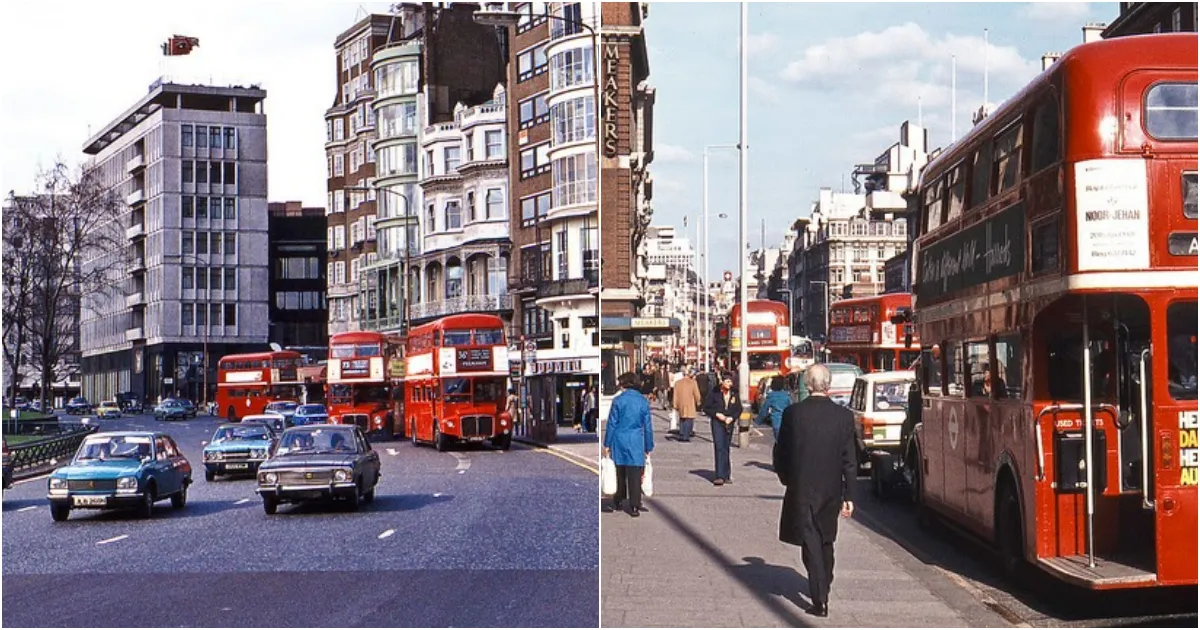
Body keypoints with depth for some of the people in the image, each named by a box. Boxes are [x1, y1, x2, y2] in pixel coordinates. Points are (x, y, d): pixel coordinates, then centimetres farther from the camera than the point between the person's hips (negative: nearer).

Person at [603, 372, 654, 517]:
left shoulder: (618, 400, -5)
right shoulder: (643, 401, 0)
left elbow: (611, 423, -3)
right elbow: (647, 426, 4)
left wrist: (607, 444, 3)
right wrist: (648, 447, 11)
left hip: (619, 440, 0)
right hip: (636, 442, 0)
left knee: (620, 473, 15)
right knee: (635, 475, 2)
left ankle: (618, 501, 26)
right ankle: (634, 506, 0)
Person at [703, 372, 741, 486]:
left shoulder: (734, 394, 5)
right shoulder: (715, 393, -4)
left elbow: (739, 409, 11)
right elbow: (707, 408, 0)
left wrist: (732, 417, -6)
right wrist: (717, 414, -14)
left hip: (729, 424, 4)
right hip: (717, 422, -4)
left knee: (726, 449, 10)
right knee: (719, 448, -14)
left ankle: (725, 476, 17)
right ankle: (719, 476, -20)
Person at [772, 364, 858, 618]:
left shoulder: (793, 413, -9)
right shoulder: (844, 416, -5)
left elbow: (780, 453, -1)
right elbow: (850, 460, -4)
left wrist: (786, 479, 17)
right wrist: (849, 496, 2)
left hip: (801, 489, -2)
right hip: (831, 490, 3)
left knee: (811, 542, 0)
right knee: (825, 540, 20)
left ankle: (820, 599, -8)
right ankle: (823, 587, 36)